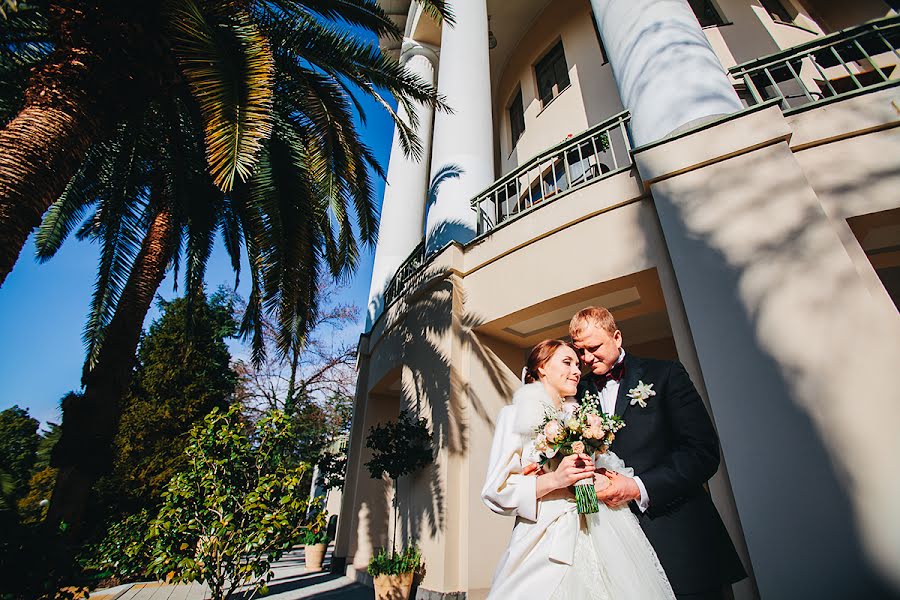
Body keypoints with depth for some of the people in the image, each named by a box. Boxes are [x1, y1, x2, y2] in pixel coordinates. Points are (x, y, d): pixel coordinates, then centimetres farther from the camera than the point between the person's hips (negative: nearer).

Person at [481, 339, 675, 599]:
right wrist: (554, 480, -22)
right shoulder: (514, 415, -2)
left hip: (600, 536, 5)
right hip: (548, 544, -4)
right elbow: (497, 491, -9)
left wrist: (605, 481, -11)